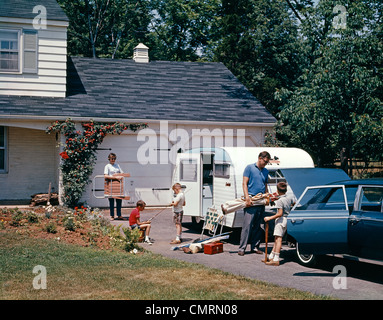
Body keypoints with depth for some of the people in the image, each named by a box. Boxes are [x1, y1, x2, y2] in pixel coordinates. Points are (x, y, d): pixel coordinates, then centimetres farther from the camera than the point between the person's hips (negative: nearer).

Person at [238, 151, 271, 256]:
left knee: (258, 226, 8)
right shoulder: (250, 168, 1)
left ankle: (255, 246, 16)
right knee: (247, 224, -10)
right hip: (251, 200, -6)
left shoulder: (265, 171, 18)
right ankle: (242, 248, -8)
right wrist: (247, 197, -16)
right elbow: (244, 183, -5)